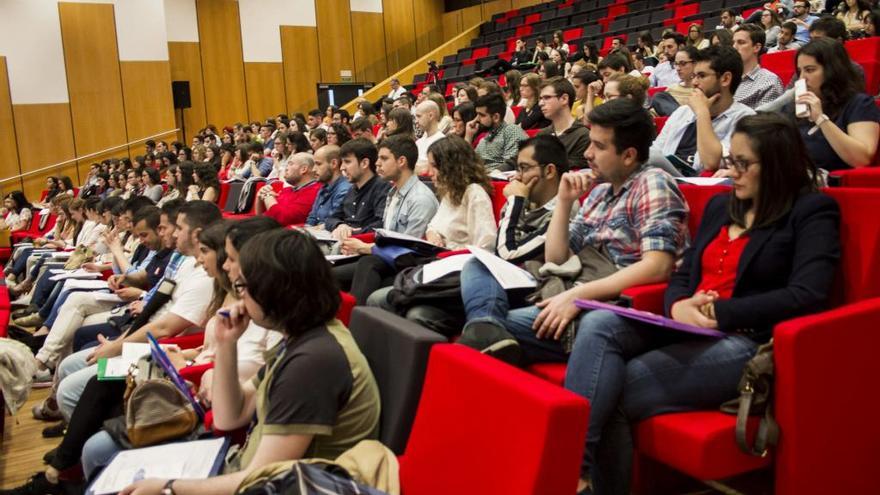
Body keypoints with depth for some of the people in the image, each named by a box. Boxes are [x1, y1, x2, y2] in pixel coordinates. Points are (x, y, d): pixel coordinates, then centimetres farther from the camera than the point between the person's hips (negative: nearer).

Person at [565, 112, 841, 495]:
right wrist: (678, 307, -7)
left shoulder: (812, 212, 0)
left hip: (746, 343, -6)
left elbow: (807, 295, -13)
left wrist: (717, 313, -17)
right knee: (599, 324, -25)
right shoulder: (720, 206, 20)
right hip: (688, 331, 6)